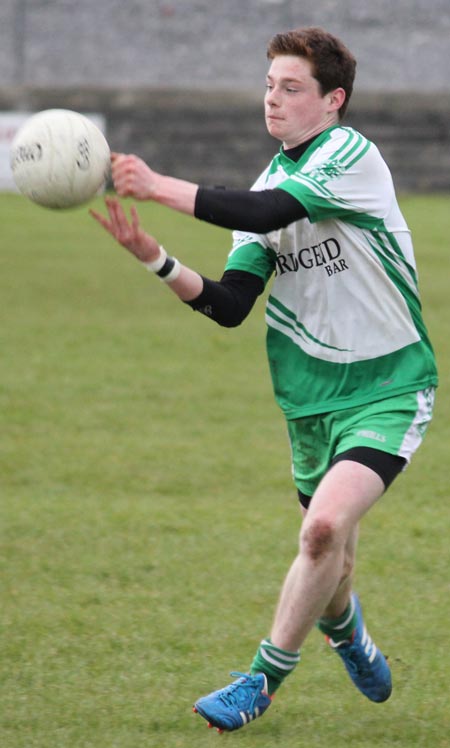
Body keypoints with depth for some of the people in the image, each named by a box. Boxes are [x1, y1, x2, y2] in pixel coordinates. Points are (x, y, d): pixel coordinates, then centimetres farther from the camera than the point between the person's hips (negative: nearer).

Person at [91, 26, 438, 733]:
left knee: (326, 522, -23)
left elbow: (268, 212, -30)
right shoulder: (271, 183, 7)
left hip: (387, 388, -6)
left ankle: (266, 676, -10)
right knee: (328, 546, 14)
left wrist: (161, 186, -29)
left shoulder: (351, 155, -14)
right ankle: (346, 629, 47)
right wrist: (153, 255, -12)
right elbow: (230, 305, 1)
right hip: (312, 394, 6)